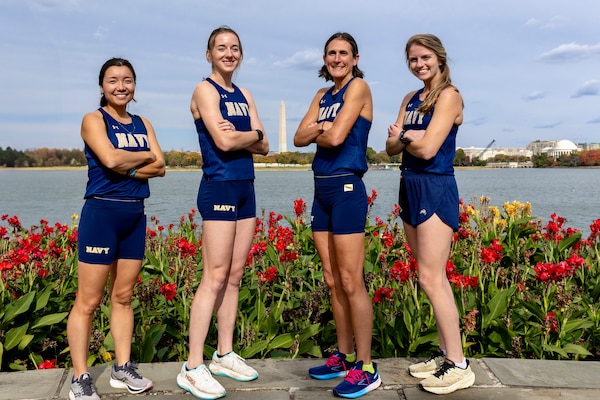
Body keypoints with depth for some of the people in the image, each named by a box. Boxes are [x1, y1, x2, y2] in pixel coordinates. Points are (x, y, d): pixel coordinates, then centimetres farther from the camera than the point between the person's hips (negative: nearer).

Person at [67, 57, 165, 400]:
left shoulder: (143, 124, 14)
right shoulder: (94, 120, -2)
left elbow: (160, 167, 2)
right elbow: (111, 159, -20)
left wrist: (126, 168, -13)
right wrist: (146, 156, -4)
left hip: (136, 216, 6)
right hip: (101, 214, -5)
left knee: (123, 297, 13)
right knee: (88, 302, 0)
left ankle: (123, 369, 23)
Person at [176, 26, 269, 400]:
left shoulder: (245, 96, 17)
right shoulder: (205, 90, -4)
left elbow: (264, 145, 8)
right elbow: (223, 141, -17)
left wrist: (238, 134, -9)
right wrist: (253, 134, -1)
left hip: (246, 189, 8)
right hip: (219, 188, -7)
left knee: (235, 275, 10)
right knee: (215, 277, -9)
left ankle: (225, 354, 20)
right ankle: (193, 368, -2)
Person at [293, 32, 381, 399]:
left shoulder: (358, 87, -5)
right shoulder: (323, 95, 18)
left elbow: (336, 137, -16)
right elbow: (300, 138, 8)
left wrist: (319, 132, 3)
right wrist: (320, 128, -9)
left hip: (346, 188, -8)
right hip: (322, 189, 8)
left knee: (351, 283, -6)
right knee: (333, 282, 12)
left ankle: (366, 368, 5)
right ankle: (344, 357, 24)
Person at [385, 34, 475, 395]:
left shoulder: (449, 95, -9)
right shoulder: (410, 99, 15)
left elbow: (427, 149, -18)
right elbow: (391, 147, 8)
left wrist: (403, 135, 1)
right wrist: (404, 137, -12)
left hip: (435, 189, -8)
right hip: (410, 187, 8)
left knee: (430, 278, -8)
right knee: (434, 277, 11)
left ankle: (459, 366, 2)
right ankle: (446, 354, 21)